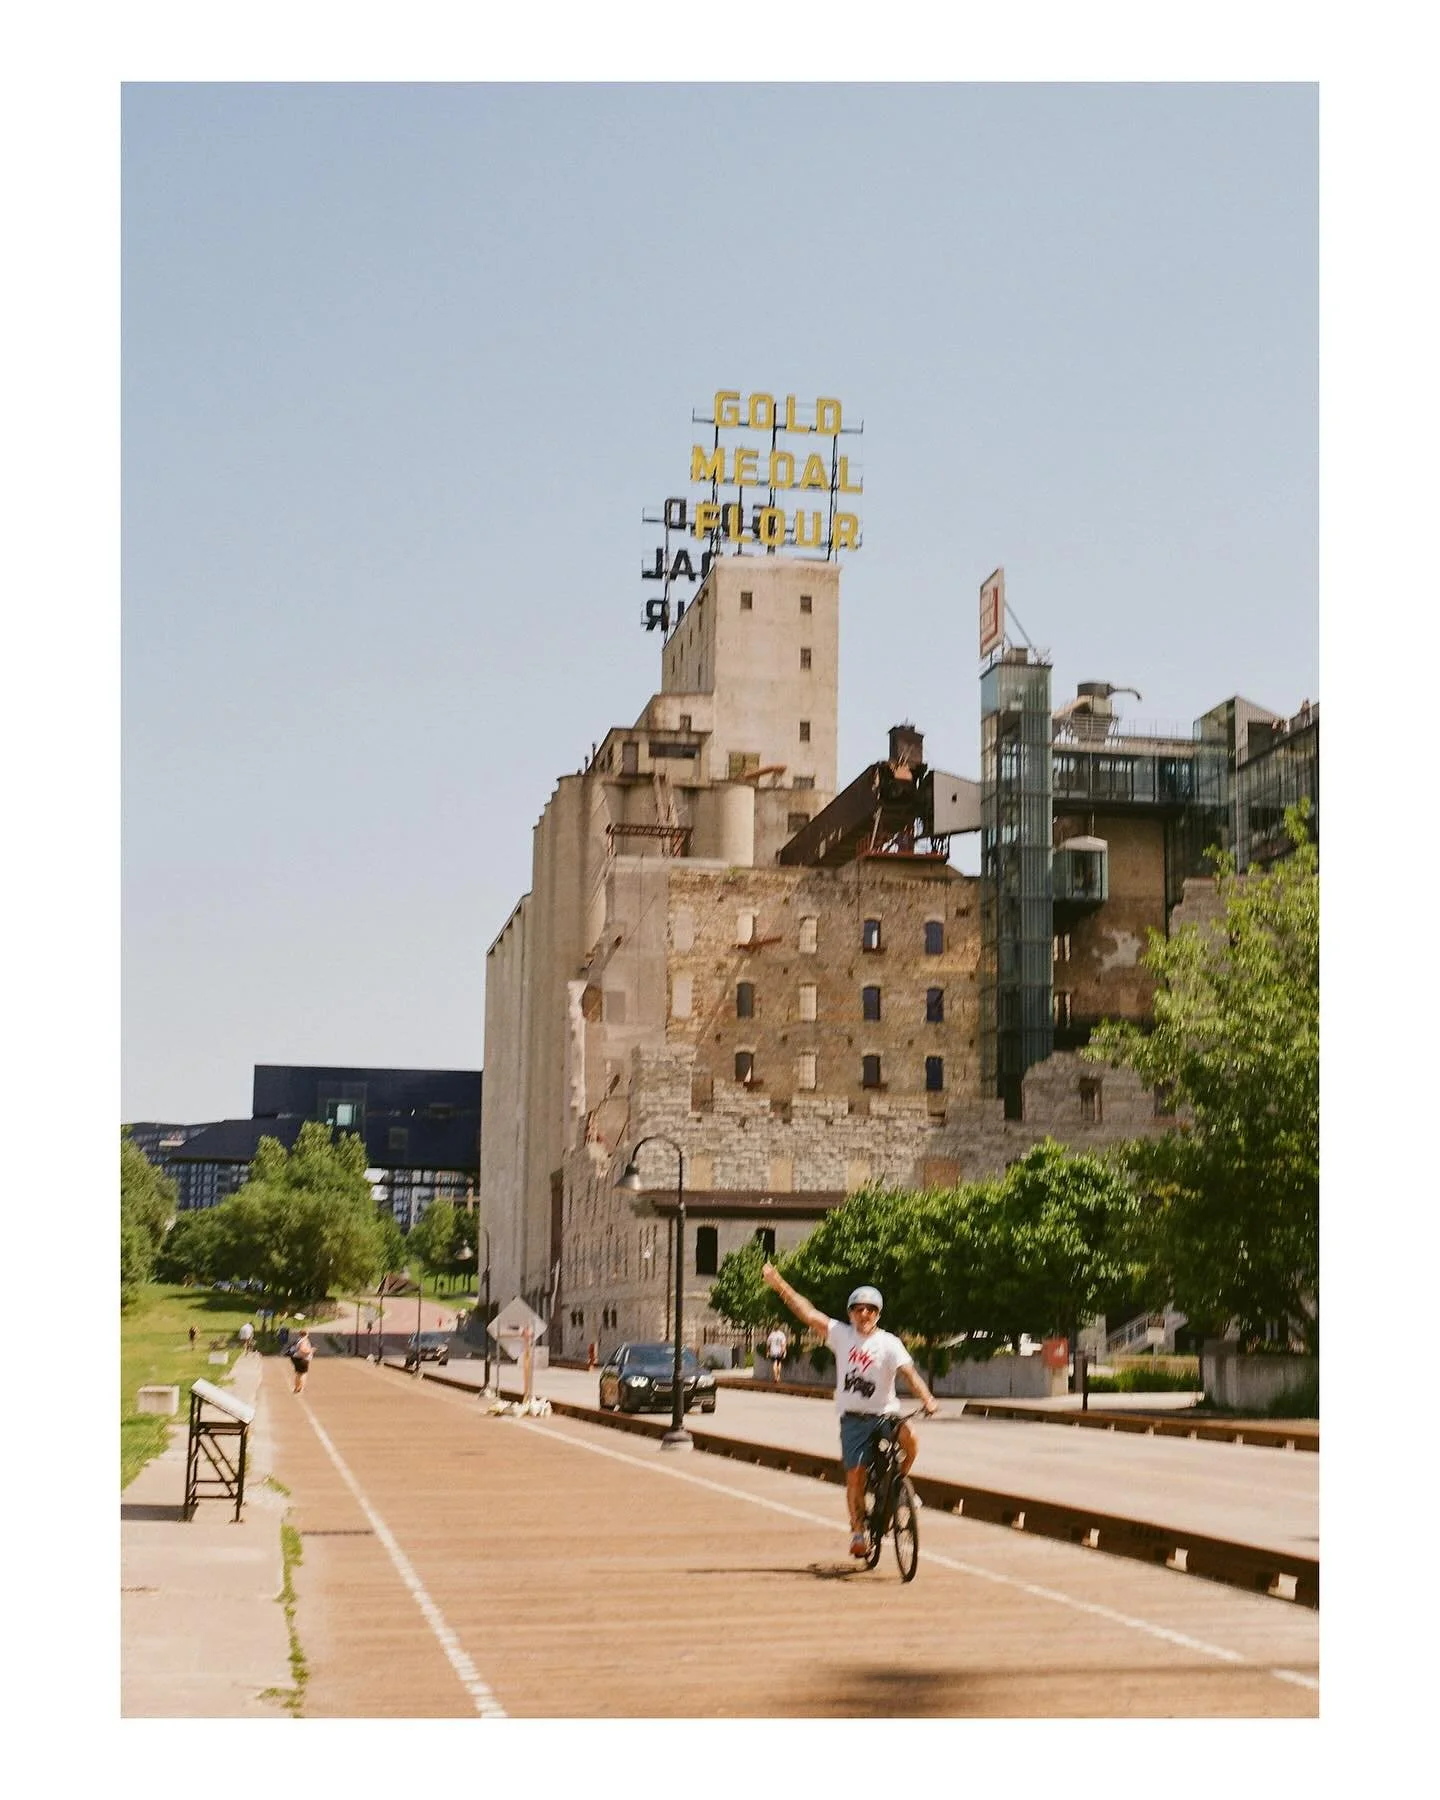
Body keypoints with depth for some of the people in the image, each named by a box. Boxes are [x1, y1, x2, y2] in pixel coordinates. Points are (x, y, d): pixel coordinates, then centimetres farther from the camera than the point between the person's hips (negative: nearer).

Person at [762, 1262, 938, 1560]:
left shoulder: (888, 1343, -5)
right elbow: (808, 1314, 0)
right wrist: (780, 1285, -4)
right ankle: (858, 1531, 13)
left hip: (885, 1414, -2)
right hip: (853, 1419, 2)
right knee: (855, 1476, -2)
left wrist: (927, 1399, -34)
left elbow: (909, 1372, -17)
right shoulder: (842, 1335, 3)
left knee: (909, 1438, -29)